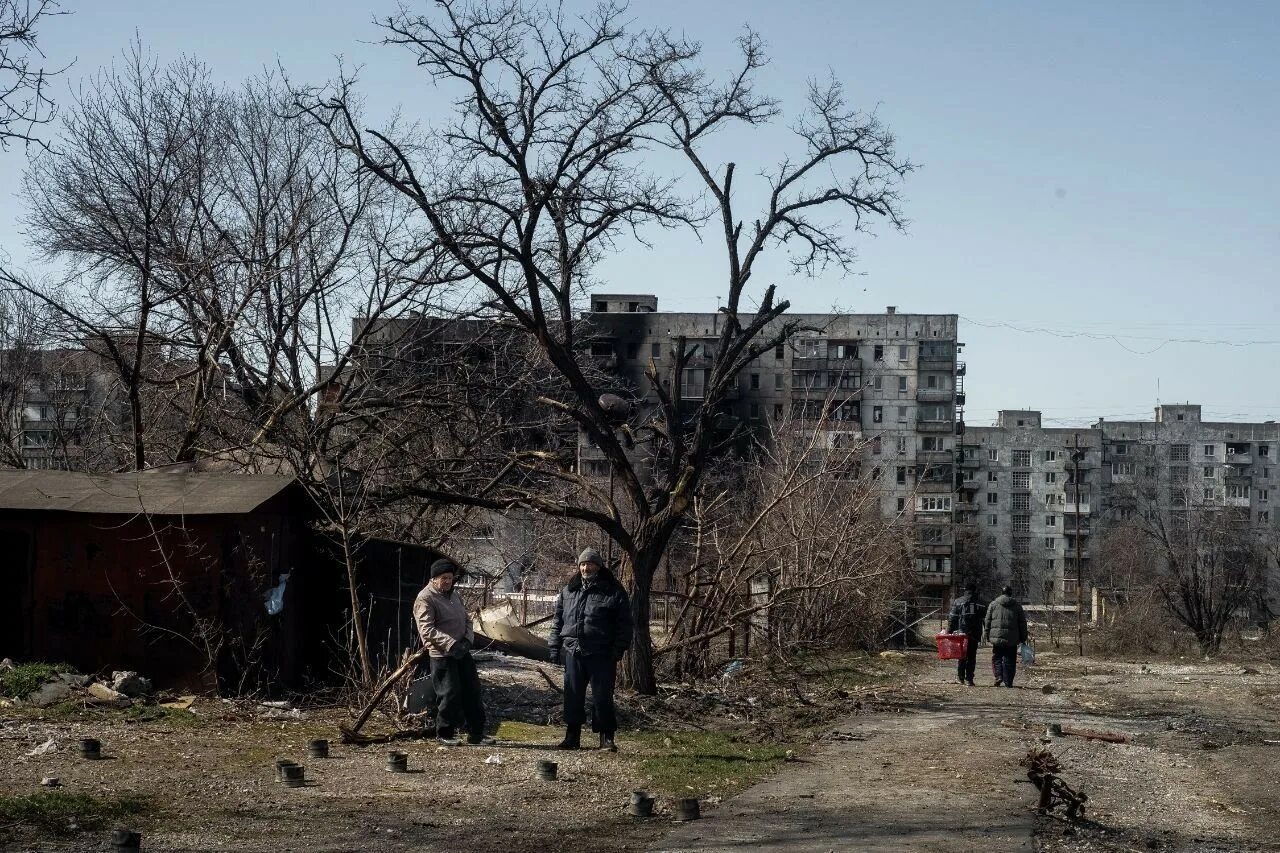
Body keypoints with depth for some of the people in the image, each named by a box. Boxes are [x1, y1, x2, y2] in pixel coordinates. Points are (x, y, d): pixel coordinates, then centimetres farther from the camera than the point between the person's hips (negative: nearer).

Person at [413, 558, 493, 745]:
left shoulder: (455, 595, 14)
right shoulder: (425, 599, -13)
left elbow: (466, 620, 19)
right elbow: (427, 630, -21)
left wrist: (468, 639, -2)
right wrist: (451, 644, -27)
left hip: (462, 652, 8)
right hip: (442, 655, -8)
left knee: (473, 691, 9)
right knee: (450, 694, -5)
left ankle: (476, 733, 17)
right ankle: (445, 734, 12)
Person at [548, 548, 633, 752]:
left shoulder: (613, 592, 1)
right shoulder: (568, 591, 12)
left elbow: (624, 625, 0)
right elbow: (558, 620, 16)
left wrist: (618, 651, -8)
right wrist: (555, 648, 9)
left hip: (601, 655, -4)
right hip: (573, 652, 4)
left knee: (602, 697, -2)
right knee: (573, 696, 8)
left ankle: (606, 737, 6)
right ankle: (572, 736, 17)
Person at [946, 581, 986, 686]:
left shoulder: (958, 602, 1)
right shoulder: (980, 603, 3)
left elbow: (952, 618, 0)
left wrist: (949, 632, 1)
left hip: (960, 633, 0)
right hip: (974, 634, 0)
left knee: (961, 655, 13)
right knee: (971, 657, 5)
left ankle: (960, 676, 9)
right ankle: (969, 679, 1)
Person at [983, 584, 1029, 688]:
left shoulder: (993, 605, 6)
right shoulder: (1017, 606, 8)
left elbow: (988, 621, 5)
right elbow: (1022, 623, 9)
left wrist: (987, 636, 10)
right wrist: (1023, 638, 15)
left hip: (996, 637, 0)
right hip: (1012, 639, 0)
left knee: (997, 658, 11)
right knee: (1009, 660, 6)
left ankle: (999, 676, -7)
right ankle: (1008, 682, 5)